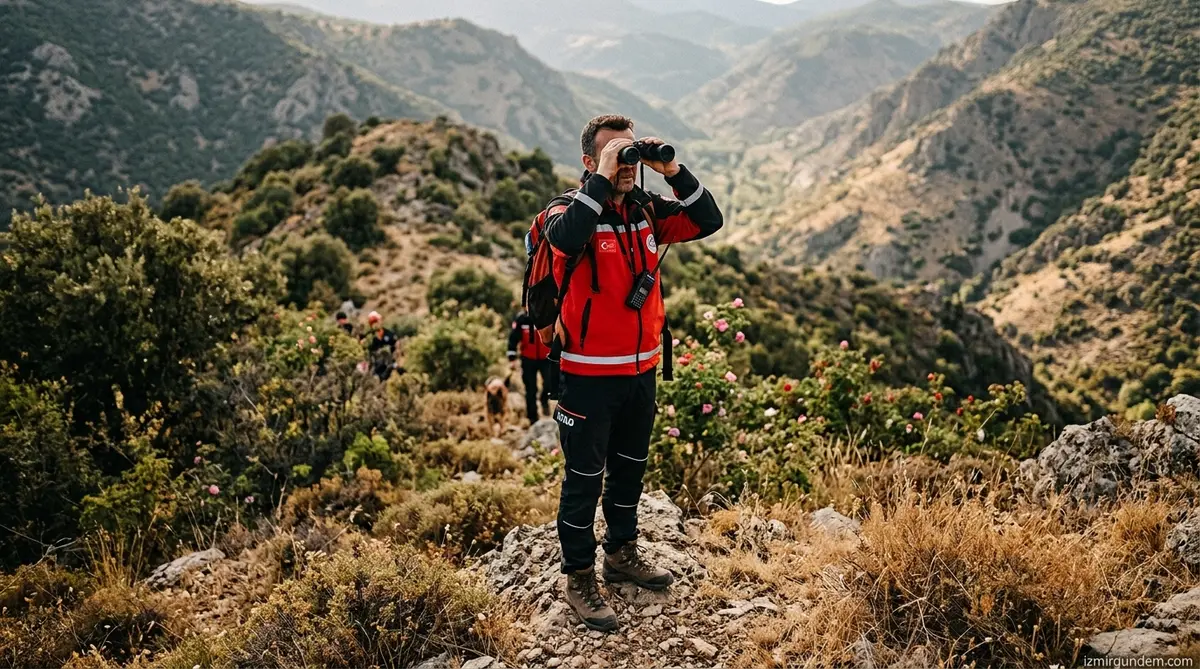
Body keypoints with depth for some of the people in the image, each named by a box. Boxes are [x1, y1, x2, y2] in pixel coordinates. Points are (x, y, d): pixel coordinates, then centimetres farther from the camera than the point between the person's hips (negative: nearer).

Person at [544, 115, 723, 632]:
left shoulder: (647, 209, 3)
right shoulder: (570, 209, -13)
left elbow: (708, 222, -3)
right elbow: (567, 239, -37)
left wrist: (674, 172, -13)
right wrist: (603, 179, -31)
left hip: (641, 368, 6)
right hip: (588, 372, -6)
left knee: (631, 467, 21)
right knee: (584, 476, 5)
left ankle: (622, 553, 40)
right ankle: (579, 576, 20)